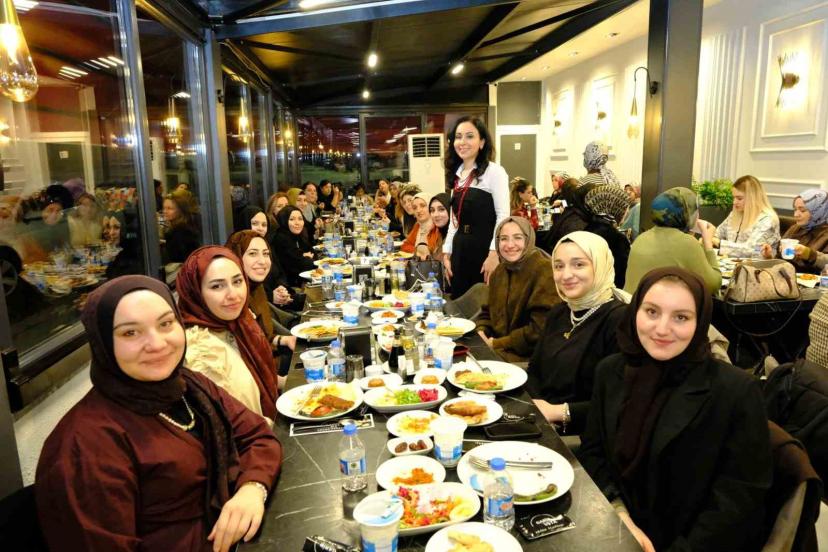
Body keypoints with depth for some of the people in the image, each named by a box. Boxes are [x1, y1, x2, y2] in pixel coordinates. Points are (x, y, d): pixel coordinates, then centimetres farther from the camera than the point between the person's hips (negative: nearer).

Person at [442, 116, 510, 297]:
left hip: (484, 248, -6)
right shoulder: (457, 174, 13)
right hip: (460, 250, 7)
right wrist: (447, 252, 10)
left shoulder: (494, 172, -8)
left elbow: (503, 216, -13)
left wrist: (494, 254, -20)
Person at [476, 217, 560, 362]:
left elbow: (540, 329, -20)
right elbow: (488, 312, 20)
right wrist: (481, 332, -2)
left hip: (528, 356, -7)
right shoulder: (499, 271, 10)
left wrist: (497, 344, -15)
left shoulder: (545, 271, -15)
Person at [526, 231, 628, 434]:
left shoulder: (620, 320, -14)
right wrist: (535, 404, -5)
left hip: (581, 433, -6)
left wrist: (560, 412, -18)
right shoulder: (558, 313, 10)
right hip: (540, 420, 7)